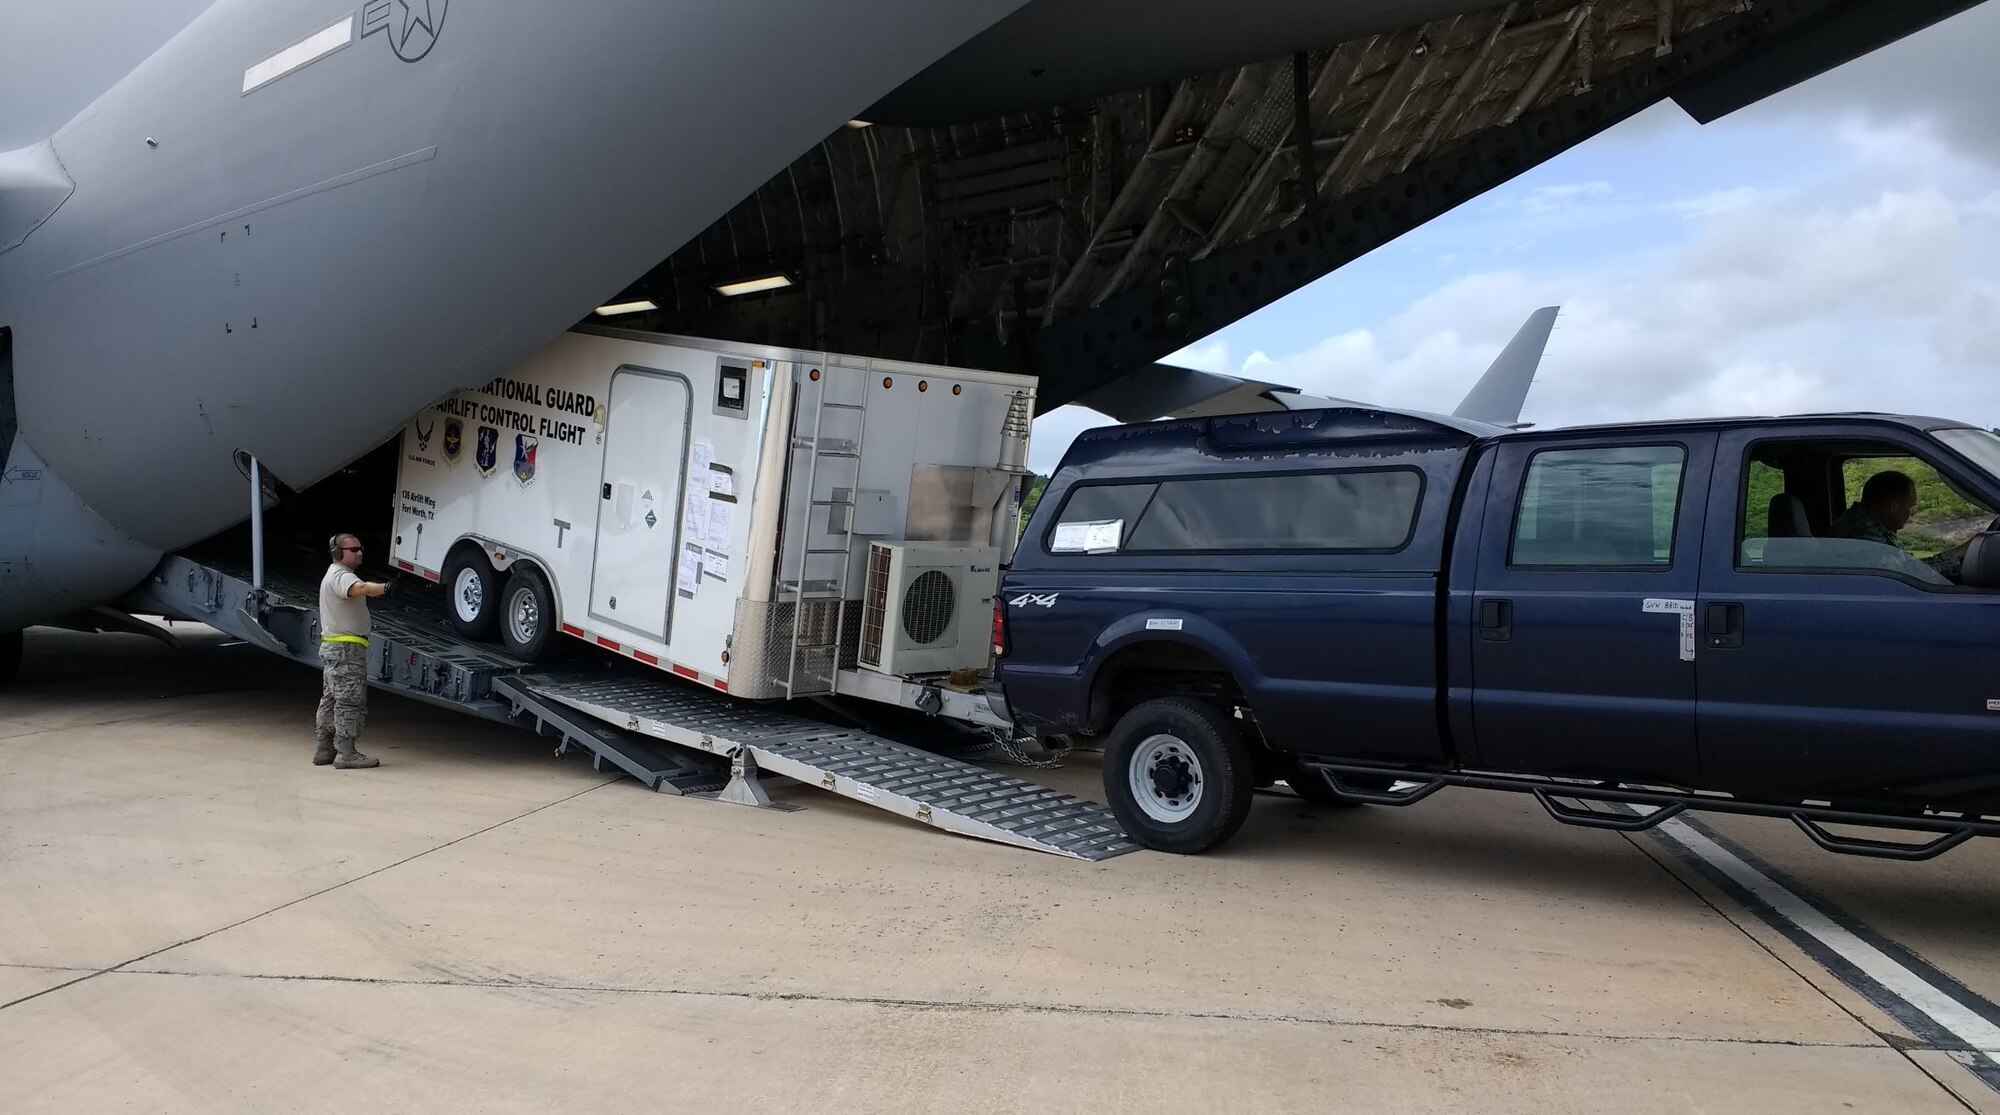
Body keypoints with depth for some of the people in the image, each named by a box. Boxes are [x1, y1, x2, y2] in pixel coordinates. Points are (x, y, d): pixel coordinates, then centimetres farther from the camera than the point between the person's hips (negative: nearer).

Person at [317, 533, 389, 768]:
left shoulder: (335, 576, 22)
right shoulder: (340, 576, -16)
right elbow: (360, 588, -37)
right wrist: (384, 588, -53)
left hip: (333, 648, 11)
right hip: (345, 649, -11)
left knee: (331, 699, 14)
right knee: (350, 701, -11)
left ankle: (325, 750, 20)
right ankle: (346, 753, -12)